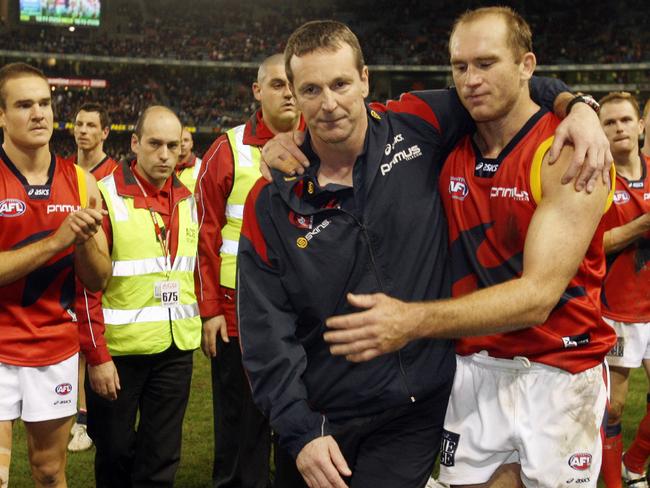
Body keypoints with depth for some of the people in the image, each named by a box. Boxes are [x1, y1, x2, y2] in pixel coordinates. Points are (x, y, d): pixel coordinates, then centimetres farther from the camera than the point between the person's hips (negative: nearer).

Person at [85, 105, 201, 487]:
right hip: (119, 349, -4)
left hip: (177, 347, 4)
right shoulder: (106, 197, -10)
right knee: (115, 451, 11)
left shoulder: (188, 200, 6)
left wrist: (201, 319, 10)